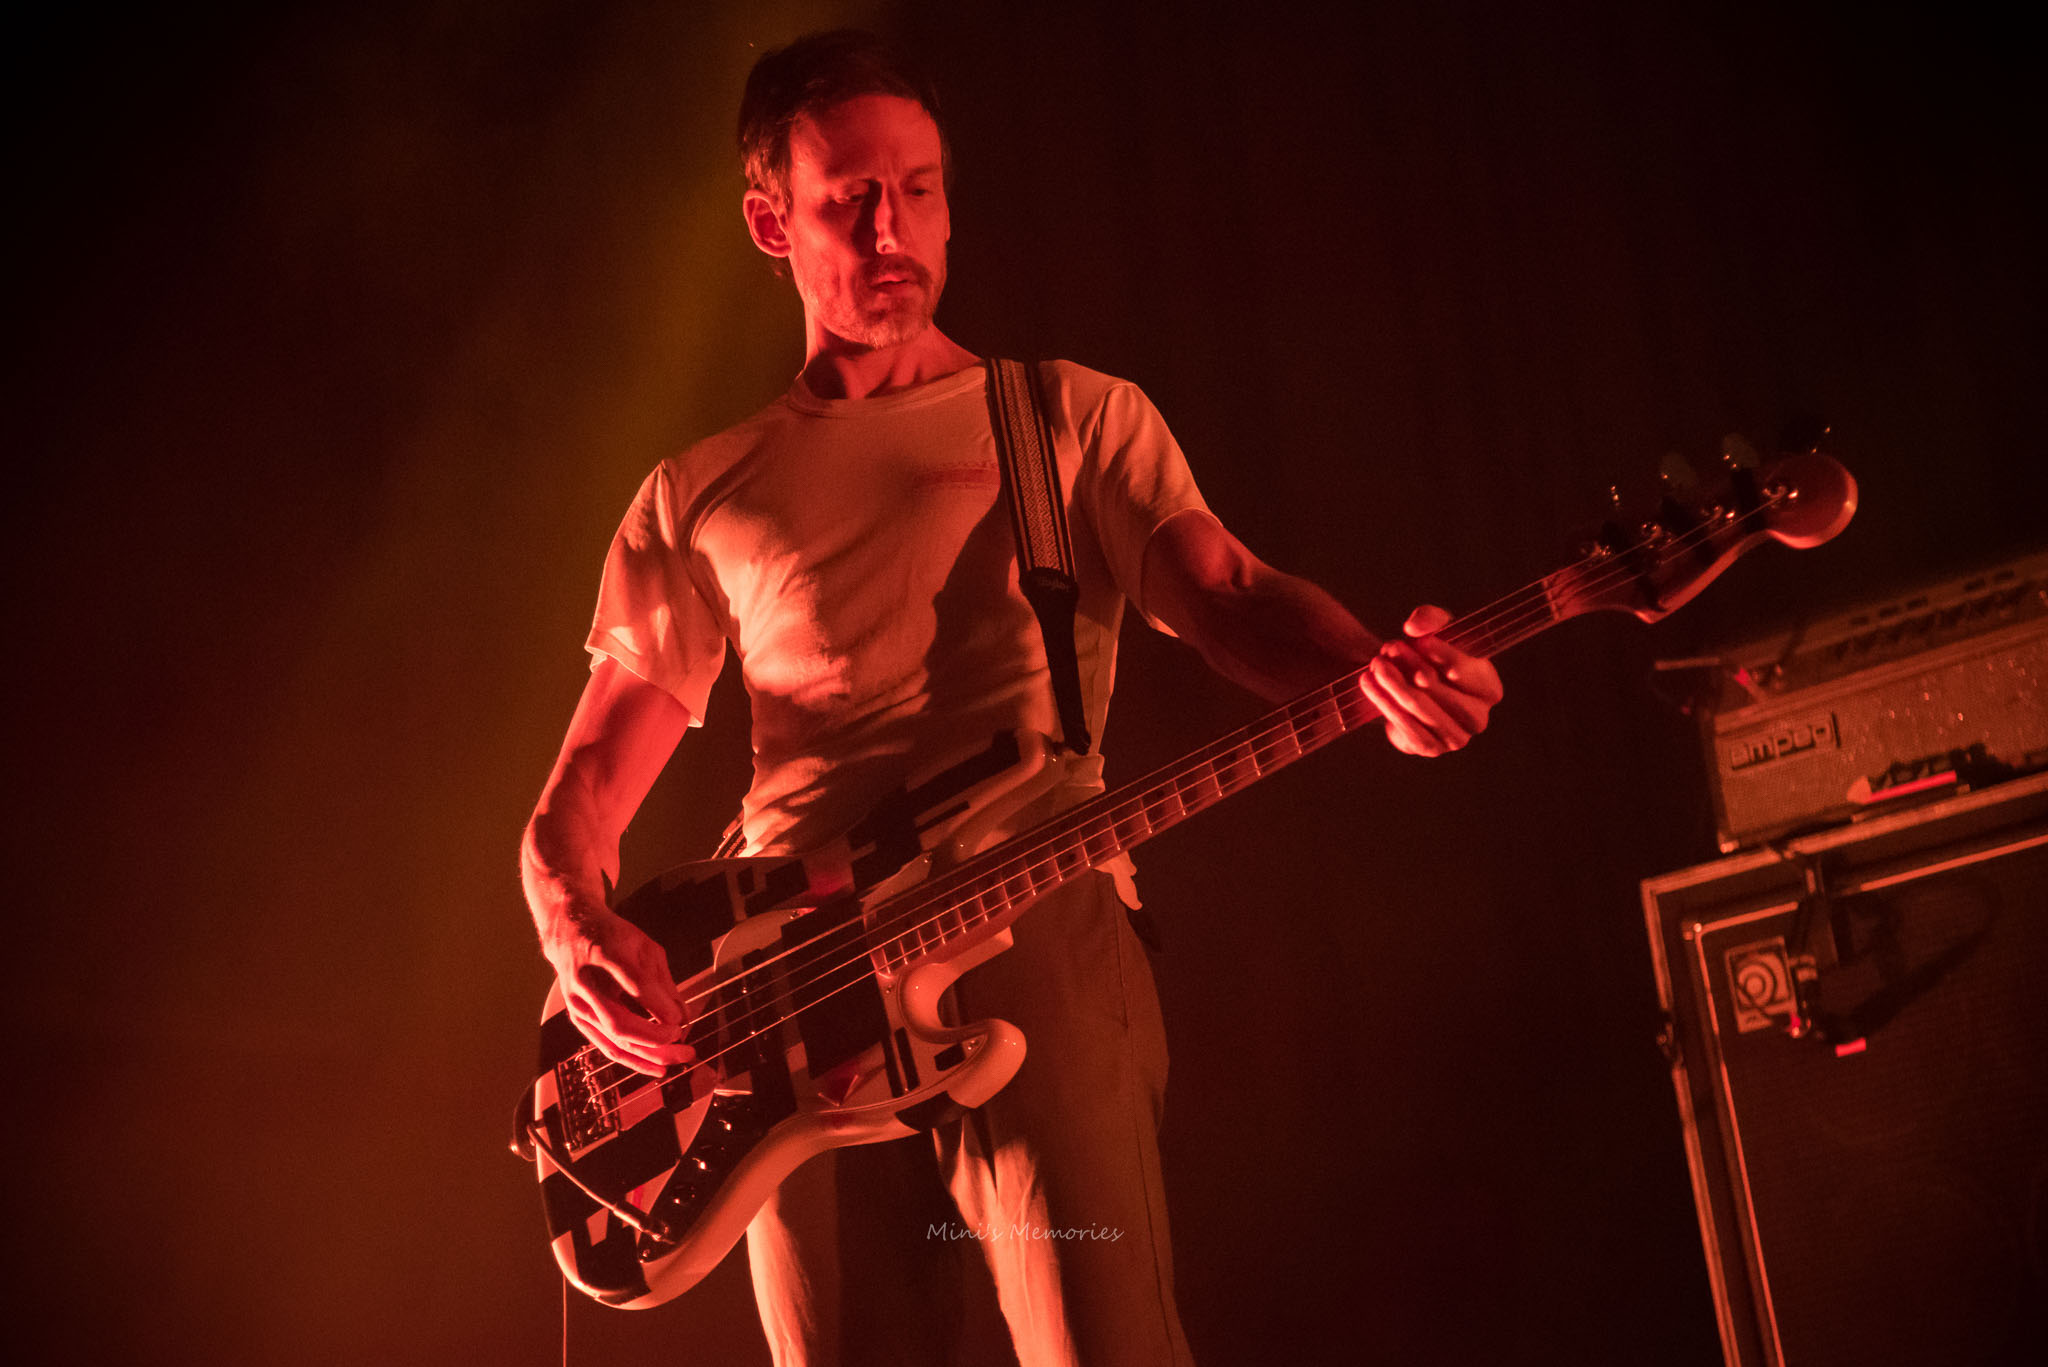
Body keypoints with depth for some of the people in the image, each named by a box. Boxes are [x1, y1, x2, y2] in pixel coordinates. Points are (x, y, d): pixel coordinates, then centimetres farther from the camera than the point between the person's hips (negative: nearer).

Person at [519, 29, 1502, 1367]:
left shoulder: (1079, 417, 16)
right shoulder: (701, 497, 18)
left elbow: (1227, 596, 0)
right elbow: (579, 797, 16)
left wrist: (1379, 674, -23)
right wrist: (578, 930, -7)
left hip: (1040, 932, -2)